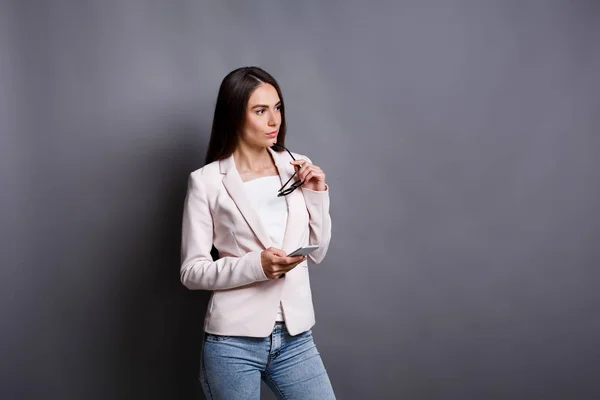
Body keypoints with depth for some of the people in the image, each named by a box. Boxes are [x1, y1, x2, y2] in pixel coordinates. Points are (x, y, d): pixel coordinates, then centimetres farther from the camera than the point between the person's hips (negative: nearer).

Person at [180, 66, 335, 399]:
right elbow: (192, 272, -7)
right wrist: (255, 265, -20)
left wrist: (317, 196, -4)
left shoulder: (298, 168, 4)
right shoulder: (207, 181, -7)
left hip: (296, 338, 4)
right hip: (234, 341, -3)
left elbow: (316, 253, 9)